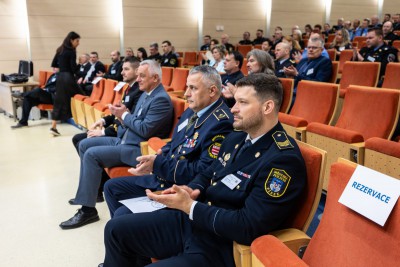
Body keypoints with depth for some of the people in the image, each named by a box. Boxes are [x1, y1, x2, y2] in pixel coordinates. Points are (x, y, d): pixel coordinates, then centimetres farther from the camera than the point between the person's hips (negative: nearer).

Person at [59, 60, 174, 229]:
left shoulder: (161, 99, -17)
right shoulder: (146, 94, 14)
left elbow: (145, 130, -24)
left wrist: (124, 115, -11)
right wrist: (122, 114, -2)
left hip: (136, 150, -10)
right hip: (123, 140, 10)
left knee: (92, 154, -21)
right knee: (84, 144, 8)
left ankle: (88, 210, -13)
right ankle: (88, 189, 18)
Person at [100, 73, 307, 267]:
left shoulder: (283, 159, -21)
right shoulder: (236, 138, 7)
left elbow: (248, 228, -25)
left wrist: (189, 206, -21)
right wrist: (193, 191, -5)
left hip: (222, 246, -8)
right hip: (192, 220, 9)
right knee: (116, 229, 7)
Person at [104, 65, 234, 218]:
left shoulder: (221, 122, -21)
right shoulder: (192, 111, 8)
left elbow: (202, 173, -25)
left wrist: (158, 164, -23)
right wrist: (157, 157, -2)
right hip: (161, 178, 10)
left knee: (122, 215, -17)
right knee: (111, 187, 15)